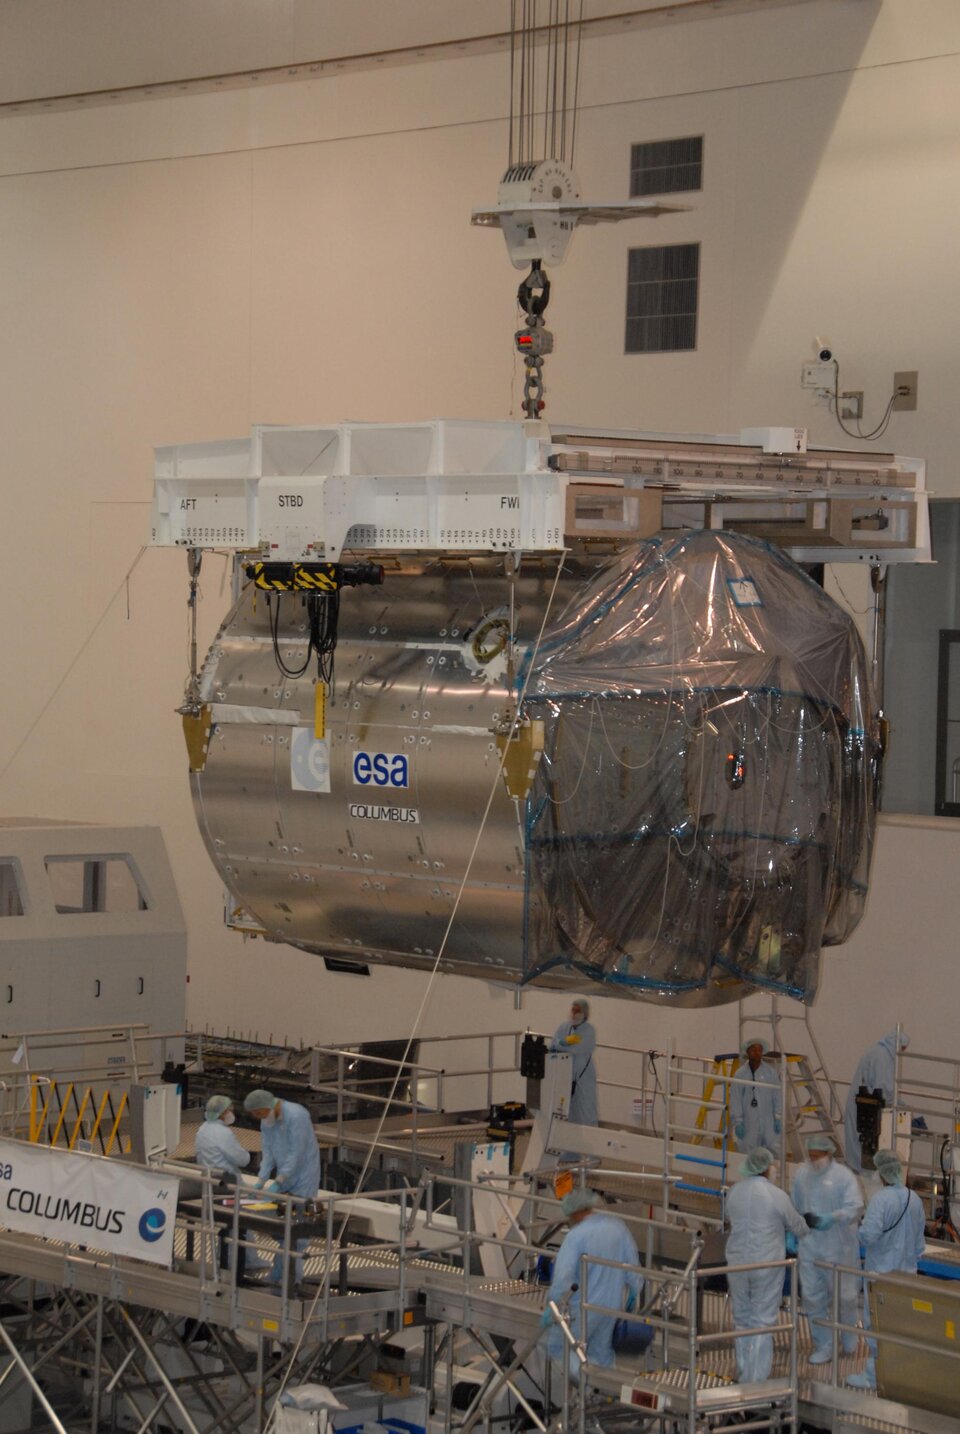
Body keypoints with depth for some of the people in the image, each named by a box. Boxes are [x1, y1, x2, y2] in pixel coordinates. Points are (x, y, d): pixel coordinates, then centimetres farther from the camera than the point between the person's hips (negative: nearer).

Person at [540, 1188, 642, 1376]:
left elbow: (562, 1278, -23)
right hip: (612, 1305, 6)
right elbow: (633, 1265, 7)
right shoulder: (618, 1226, -2)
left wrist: (549, 1309, -12)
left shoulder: (576, 1235, -20)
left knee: (557, 1347, 10)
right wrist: (634, 1293, 23)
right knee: (601, 1353, 20)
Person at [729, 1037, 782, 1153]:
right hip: (748, 1122, -1)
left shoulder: (770, 1072, 2)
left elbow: (777, 1097, 6)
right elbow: (735, 1099, -1)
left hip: (768, 1122, 1)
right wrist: (737, 1122, -3)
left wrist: (778, 1118, 4)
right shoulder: (740, 1074, -3)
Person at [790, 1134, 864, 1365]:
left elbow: (855, 1208, -20)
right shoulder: (801, 1175, 5)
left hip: (838, 1248, -4)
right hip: (809, 1246, 4)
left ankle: (849, 1339, 35)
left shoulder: (844, 1177, -11)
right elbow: (794, 1207, 17)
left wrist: (832, 1218, -35)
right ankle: (823, 1347, 13)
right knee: (812, 1297, 3)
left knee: (843, 1295, 9)